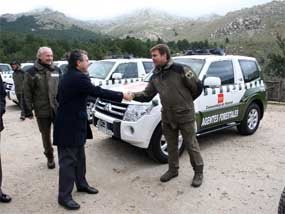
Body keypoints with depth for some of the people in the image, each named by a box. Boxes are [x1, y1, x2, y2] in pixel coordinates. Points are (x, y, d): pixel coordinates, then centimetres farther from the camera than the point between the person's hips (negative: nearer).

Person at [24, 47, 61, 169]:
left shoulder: (56, 70, 8)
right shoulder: (31, 72, -3)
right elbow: (27, 94, -3)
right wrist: (28, 111, -4)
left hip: (58, 109, 2)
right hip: (42, 111, -1)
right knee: (46, 136, 12)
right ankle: (50, 157, 31)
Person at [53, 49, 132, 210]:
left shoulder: (69, 76, 12)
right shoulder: (78, 77, -20)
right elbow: (98, 92, -20)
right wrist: (122, 96, -13)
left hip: (73, 123, 10)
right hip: (69, 126, -10)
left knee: (79, 157, 20)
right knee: (68, 160, -1)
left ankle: (81, 184, 35)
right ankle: (64, 196, 10)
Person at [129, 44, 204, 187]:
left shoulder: (179, 70, -15)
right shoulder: (155, 77, 6)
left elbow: (196, 87, -8)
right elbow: (147, 95, 6)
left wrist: (186, 101, 5)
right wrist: (134, 95, -13)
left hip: (185, 114, -6)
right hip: (167, 116, 6)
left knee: (191, 144, 5)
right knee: (171, 145, 17)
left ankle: (198, 172, 23)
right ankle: (173, 169, 35)